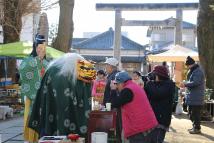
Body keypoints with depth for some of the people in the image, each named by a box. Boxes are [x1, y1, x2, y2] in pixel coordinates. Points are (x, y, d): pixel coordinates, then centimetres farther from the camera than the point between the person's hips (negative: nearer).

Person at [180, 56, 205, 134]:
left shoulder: (198, 71, -16)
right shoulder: (193, 71, 17)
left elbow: (195, 83, -24)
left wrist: (185, 84, -17)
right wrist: (186, 84, 5)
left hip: (196, 97, -11)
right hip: (192, 96, 11)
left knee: (195, 113, -5)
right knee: (191, 113, 16)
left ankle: (197, 128, 4)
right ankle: (195, 126, 26)